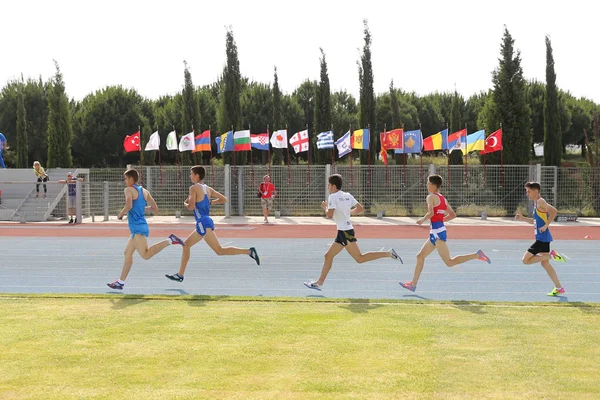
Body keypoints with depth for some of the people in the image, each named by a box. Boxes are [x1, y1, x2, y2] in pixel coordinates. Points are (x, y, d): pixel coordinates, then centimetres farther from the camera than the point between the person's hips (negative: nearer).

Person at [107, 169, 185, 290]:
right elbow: (155, 208, 15)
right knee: (128, 253, 15)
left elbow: (128, 206, -23)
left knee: (146, 255, -19)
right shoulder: (145, 191, 15)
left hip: (137, 227, -9)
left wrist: (121, 214, -4)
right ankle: (120, 282, 19)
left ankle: (169, 240, -25)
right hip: (142, 225, 9)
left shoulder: (129, 190, -7)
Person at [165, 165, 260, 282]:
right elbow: (224, 199, 16)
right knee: (186, 245, 15)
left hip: (203, 223, -10)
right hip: (207, 221, 10)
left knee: (219, 250, -13)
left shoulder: (194, 188, -8)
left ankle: (249, 251, -21)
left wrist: (185, 203, 5)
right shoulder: (208, 189, 15)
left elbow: (191, 207, -16)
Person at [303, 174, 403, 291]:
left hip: (345, 232, -9)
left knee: (359, 258, -11)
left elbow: (329, 215, -21)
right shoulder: (347, 196, 12)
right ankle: (319, 283, 12)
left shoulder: (333, 197, -11)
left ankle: (388, 253, -12)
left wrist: (325, 207, -1)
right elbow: (361, 208, 13)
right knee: (328, 256, 11)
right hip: (343, 232, 9)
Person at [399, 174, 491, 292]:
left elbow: (431, 213, -24)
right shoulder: (443, 198, 16)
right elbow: (453, 215, 18)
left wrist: (422, 220, -8)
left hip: (437, 232, -10)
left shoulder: (431, 197, -9)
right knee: (420, 256, 13)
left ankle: (476, 255, -13)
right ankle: (413, 284, 15)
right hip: (435, 233, 10)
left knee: (449, 262, -10)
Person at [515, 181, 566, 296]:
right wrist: (523, 218, 16)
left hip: (542, 238, -10)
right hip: (541, 238, 10)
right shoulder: (536, 203, 16)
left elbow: (554, 211, -27)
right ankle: (559, 288, 17)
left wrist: (546, 225, -25)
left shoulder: (540, 202, -13)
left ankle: (551, 255, -7)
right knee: (545, 264, 14)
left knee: (526, 260, -9)